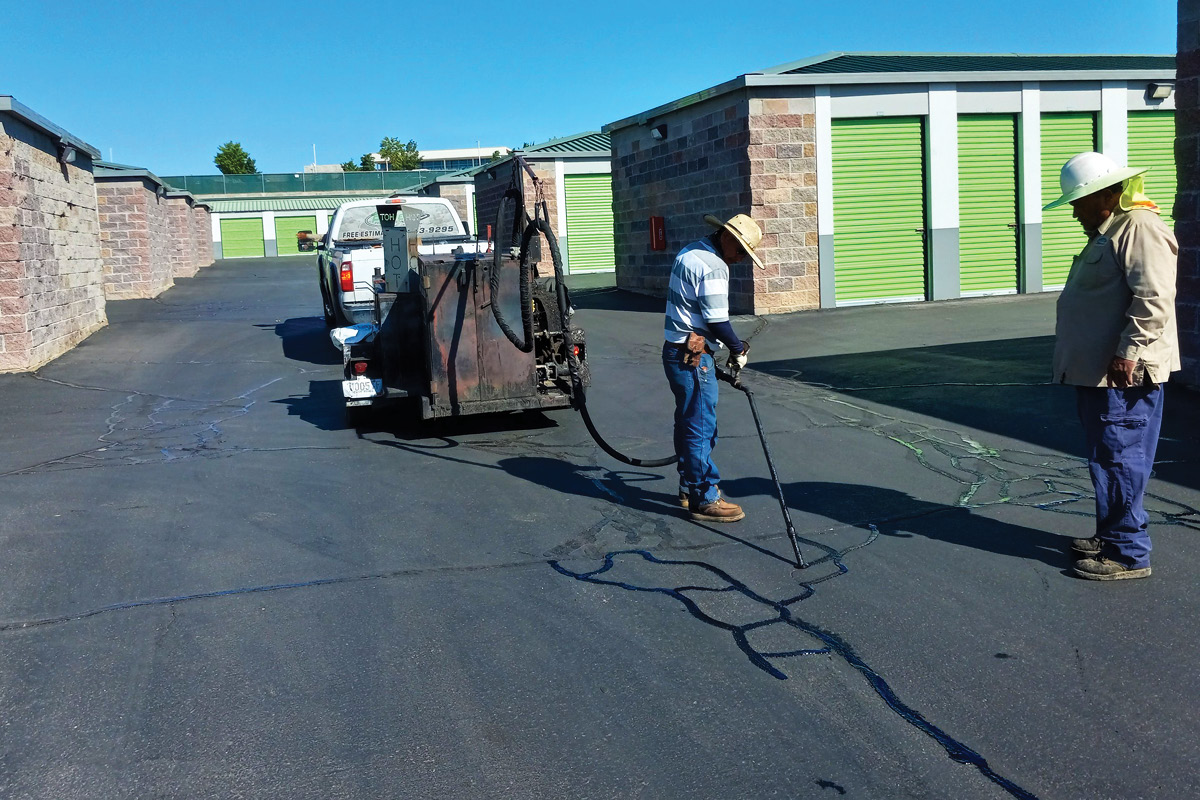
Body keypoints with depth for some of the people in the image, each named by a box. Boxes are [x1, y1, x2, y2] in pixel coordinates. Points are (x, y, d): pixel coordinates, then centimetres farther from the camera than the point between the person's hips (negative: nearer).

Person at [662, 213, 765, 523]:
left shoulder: (689, 253, 14)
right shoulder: (712, 266, -18)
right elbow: (717, 321, -19)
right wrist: (739, 349, -3)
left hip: (677, 351, 11)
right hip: (692, 357, -10)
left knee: (689, 423, 18)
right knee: (701, 426, -5)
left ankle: (690, 488, 29)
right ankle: (704, 500, 1)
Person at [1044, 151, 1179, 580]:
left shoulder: (1140, 229, -14)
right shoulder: (1109, 231, 19)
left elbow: (1153, 299, -24)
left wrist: (1129, 352, -26)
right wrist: (1080, 361, 26)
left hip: (1122, 373, -11)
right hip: (1095, 370, 11)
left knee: (1119, 460, -7)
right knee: (1108, 459, 17)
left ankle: (1129, 554, 0)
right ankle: (1111, 536, 27)